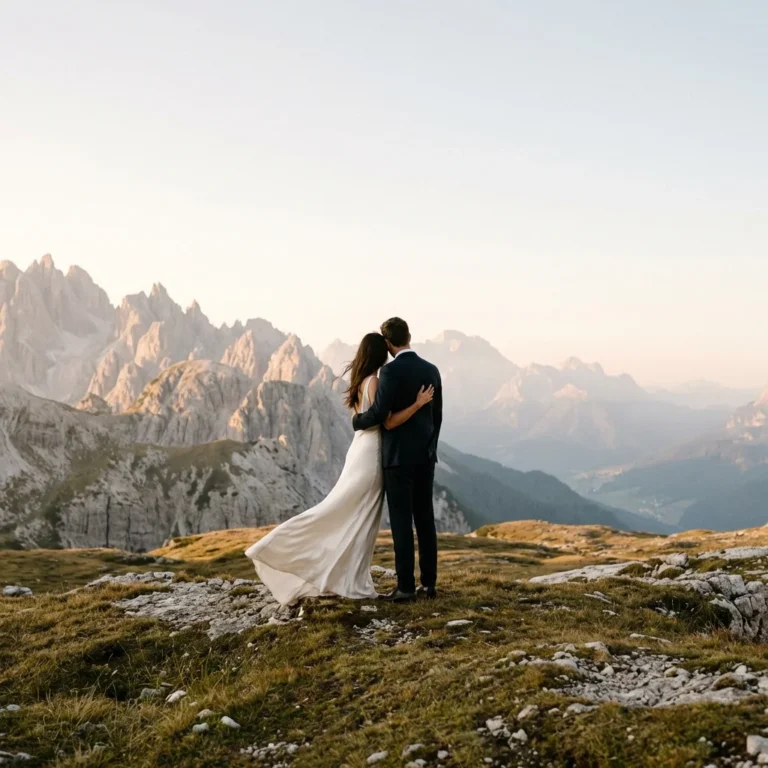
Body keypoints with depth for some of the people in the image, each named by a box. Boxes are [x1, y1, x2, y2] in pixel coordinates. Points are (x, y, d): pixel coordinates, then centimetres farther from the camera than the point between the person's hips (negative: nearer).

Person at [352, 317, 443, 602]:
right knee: (425, 519, 10)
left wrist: (357, 420, 3)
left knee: (401, 521, -3)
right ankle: (429, 582, 14)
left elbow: (379, 413, -18)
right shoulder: (431, 370, 7)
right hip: (425, 455, 6)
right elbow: (437, 416, 12)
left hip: (398, 456, -6)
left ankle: (406, 586, -2)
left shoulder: (390, 371, -14)